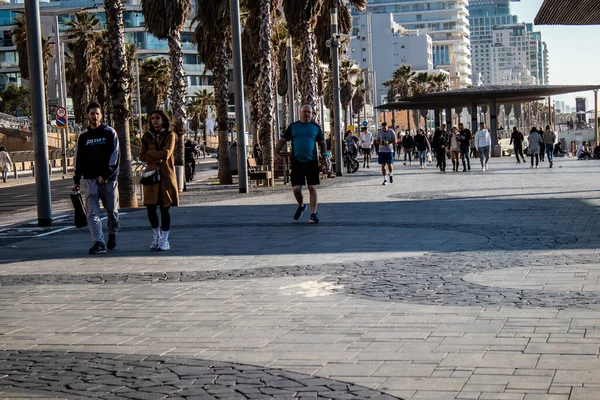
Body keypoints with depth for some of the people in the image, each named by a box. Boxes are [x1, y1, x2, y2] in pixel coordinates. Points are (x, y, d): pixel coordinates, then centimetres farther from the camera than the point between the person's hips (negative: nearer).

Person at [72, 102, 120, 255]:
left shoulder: (110, 133, 1)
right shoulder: (83, 136, 10)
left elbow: (115, 156, -6)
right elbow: (78, 158, 15)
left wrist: (106, 175, -15)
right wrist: (76, 180, 12)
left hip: (109, 179, -2)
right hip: (89, 179, 2)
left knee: (112, 210, 8)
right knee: (92, 212, -11)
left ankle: (112, 234, 34)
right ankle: (99, 243, -15)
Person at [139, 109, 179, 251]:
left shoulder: (170, 135, 2)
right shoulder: (147, 136, 12)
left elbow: (166, 154, -12)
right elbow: (142, 156, 3)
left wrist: (150, 153, -5)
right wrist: (158, 158, -9)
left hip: (166, 175, -3)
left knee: (165, 208, -2)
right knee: (150, 206, -4)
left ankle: (164, 240, 5)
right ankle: (156, 235, 18)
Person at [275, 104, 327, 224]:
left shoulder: (316, 127, 6)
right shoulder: (293, 127, 7)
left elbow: (322, 142, 12)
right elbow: (283, 140, 8)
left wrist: (324, 155, -4)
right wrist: (276, 152, -6)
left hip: (312, 161, -1)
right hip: (297, 161, 1)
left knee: (312, 188, -3)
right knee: (296, 188, -3)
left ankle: (313, 214, 3)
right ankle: (301, 206, 27)